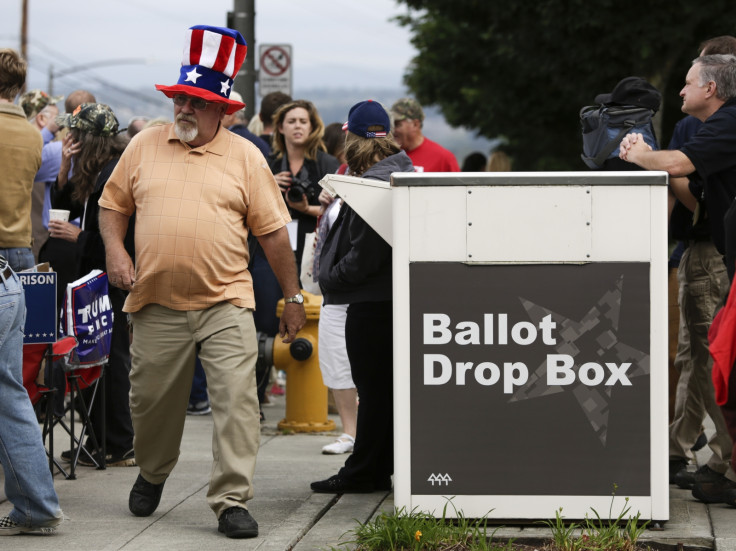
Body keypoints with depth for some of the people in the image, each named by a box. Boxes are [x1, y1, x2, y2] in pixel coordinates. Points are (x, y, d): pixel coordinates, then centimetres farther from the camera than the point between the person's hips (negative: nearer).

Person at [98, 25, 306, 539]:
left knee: (237, 399, -11)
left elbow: (273, 231, 4)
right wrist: (115, 250, -3)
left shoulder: (245, 156, 2)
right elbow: (113, 205, 16)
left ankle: (232, 502, -7)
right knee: (151, 400, 11)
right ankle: (152, 474, 38)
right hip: (157, 303, 2)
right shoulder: (145, 146, 8)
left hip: (226, 304, -2)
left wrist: (293, 297, 5)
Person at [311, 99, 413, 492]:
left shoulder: (372, 184, -18)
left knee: (372, 389, -2)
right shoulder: (406, 174, 11)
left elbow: (365, 256, -21)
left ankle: (362, 472, 5)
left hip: (372, 302, -9)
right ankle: (379, 471, 19)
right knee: (386, 387, 13)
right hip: (395, 295, 9)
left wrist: (329, 278, -8)